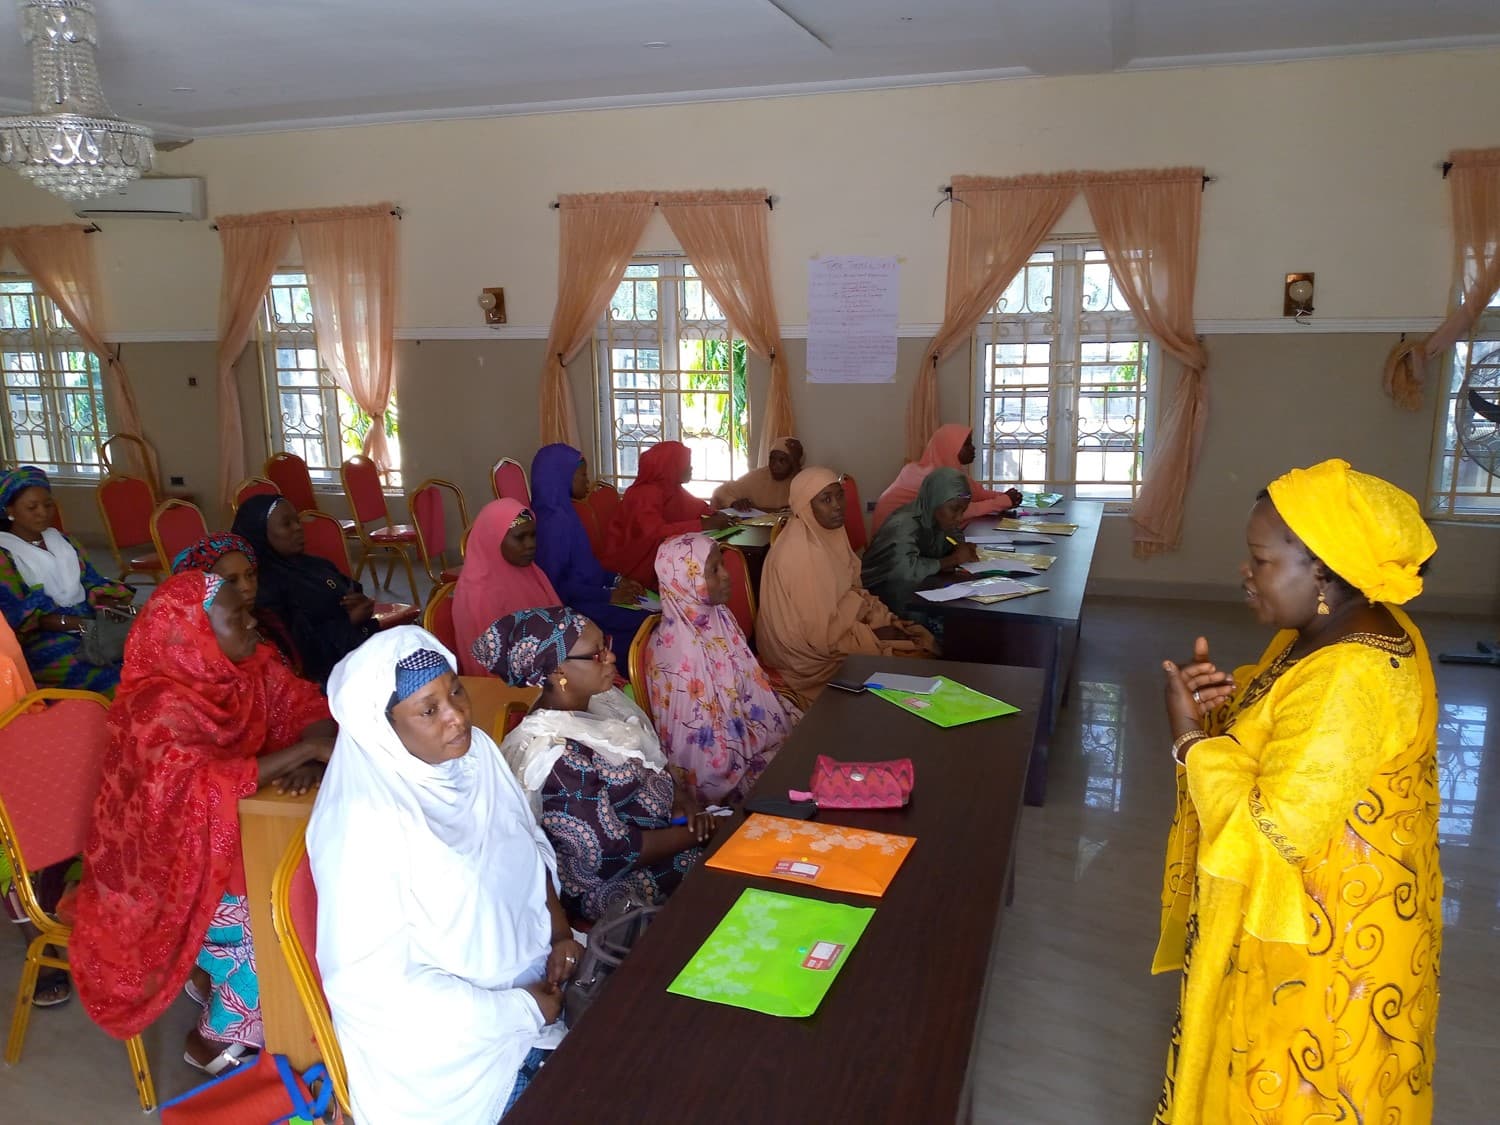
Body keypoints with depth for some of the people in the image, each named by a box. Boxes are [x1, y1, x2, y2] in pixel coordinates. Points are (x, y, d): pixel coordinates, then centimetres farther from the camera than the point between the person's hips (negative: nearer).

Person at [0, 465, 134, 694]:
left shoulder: (62, 540, 19)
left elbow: (91, 584, 14)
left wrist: (124, 606, -8)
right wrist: (77, 624, -19)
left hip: (89, 619, 6)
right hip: (41, 636, -6)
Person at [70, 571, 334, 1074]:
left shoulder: (251, 666, -7)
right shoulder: (158, 705, -27)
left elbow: (308, 706, -5)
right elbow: (196, 789, -38)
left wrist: (309, 758, -27)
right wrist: (301, 749, -37)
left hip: (233, 831, 7)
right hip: (169, 860, -6)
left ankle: (213, 976, 14)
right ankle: (213, 1038, 8)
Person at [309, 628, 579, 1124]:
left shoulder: (475, 751, -5)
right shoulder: (364, 820, -26)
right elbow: (369, 979, -24)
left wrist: (560, 931, -5)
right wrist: (519, 1011, -19)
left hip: (535, 977, 7)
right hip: (455, 1033, -6)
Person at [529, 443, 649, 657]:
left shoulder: (563, 512, 9)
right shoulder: (553, 520, -19)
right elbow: (553, 585, -20)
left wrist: (616, 580, 7)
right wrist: (607, 596, -17)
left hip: (585, 598, 9)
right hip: (572, 607, -9)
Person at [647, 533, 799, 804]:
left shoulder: (716, 617, -2)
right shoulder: (679, 648, -27)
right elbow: (704, 737, -22)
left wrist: (789, 716, 2)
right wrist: (777, 734, -13)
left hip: (744, 726, 8)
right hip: (723, 762, -7)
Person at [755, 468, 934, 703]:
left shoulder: (829, 533, -1)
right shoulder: (799, 553, -28)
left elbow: (849, 590, 11)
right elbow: (822, 635, -26)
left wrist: (885, 620, -4)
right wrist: (875, 632, -14)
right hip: (812, 656, -8)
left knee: (922, 639, 2)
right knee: (916, 657, -6)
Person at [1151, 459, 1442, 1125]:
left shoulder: (1347, 682, -32)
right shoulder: (1349, 631, -1)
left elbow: (1269, 834, -30)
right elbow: (1276, 739, 13)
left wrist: (1190, 734, -22)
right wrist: (1223, 698, -7)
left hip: (1319, 949, -9)